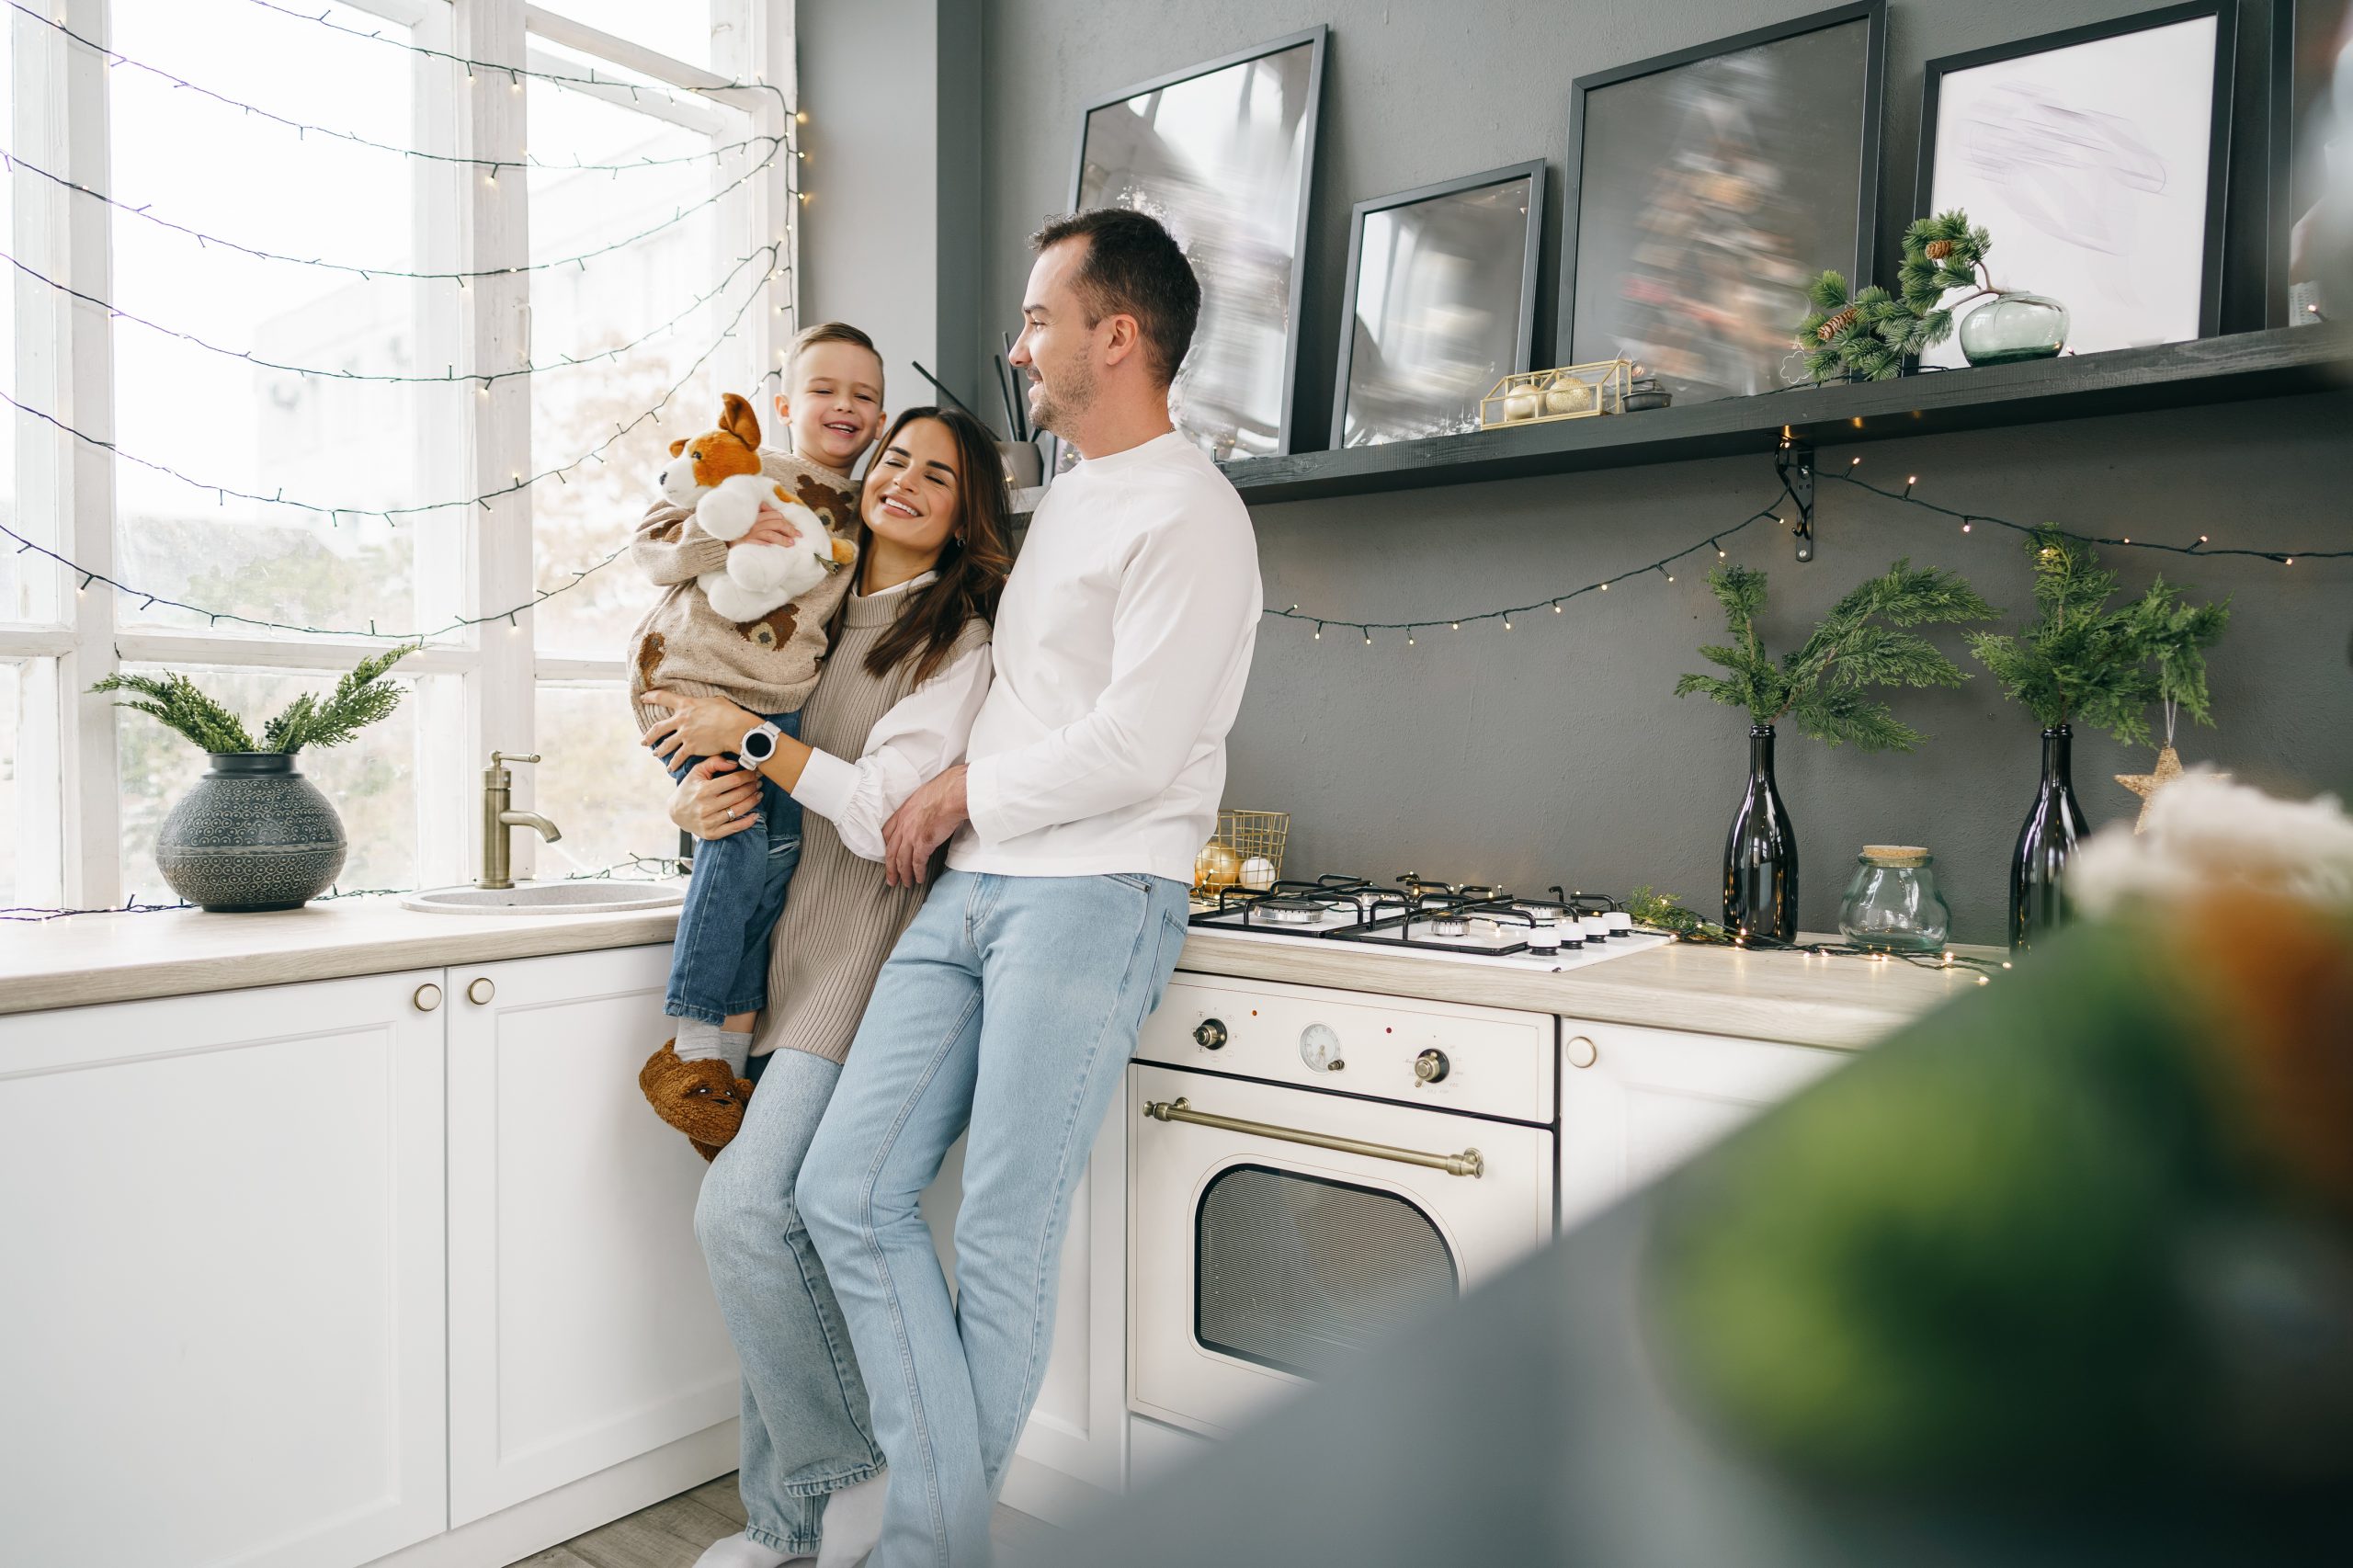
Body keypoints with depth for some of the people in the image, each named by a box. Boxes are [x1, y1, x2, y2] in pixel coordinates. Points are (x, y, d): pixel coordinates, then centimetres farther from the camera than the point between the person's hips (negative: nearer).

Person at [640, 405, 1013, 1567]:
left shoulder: (959, 640, -5)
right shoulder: (822, 619, 17)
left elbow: (884, 811, -15)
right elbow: (713, 766, 20)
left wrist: (748, 736, -10)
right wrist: (697, 802, -2)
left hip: (872, 950, -7)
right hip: (793, 950, 7)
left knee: (744, 1208, -16)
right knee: (777, 1225, 8)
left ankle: (848, 1471, 6)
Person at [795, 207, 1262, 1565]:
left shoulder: (1189, 512, -8)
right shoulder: (1065, 499, 21)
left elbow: (1135, 750, -17)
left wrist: (963, 792, -5)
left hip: (1092, 897, -9)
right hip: (972, 888, 9)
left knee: (1002, 1248, 0)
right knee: (851, 1193, 3)